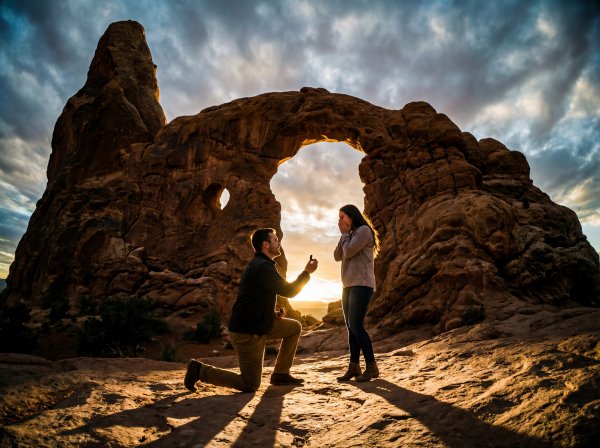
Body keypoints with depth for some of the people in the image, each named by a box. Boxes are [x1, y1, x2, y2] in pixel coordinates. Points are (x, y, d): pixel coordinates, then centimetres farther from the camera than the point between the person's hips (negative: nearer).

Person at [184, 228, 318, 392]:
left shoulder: (261, 264, 12)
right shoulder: (263, 267, -22)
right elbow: (289, 291, -20)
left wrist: (274, 313, 6)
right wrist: (307, 272, -6)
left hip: (260, 324, 10)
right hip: (246, 332, -10)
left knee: (295, 327, 11)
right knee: (250, 386, -1)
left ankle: (281, 374, 20)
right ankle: (200, 370, 6)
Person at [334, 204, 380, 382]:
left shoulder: (363, 230, -4)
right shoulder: (351, 235, 22)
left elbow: (349, 252, -15)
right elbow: (337, 256, 13)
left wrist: (345, 233, 0)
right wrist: (343, 234, 6)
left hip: (361, 284, -9)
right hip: (349, 285, 9)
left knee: (356, 325, -14)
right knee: (351, 327, 5)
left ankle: (371, 367, -7)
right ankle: (354, 367, 9)